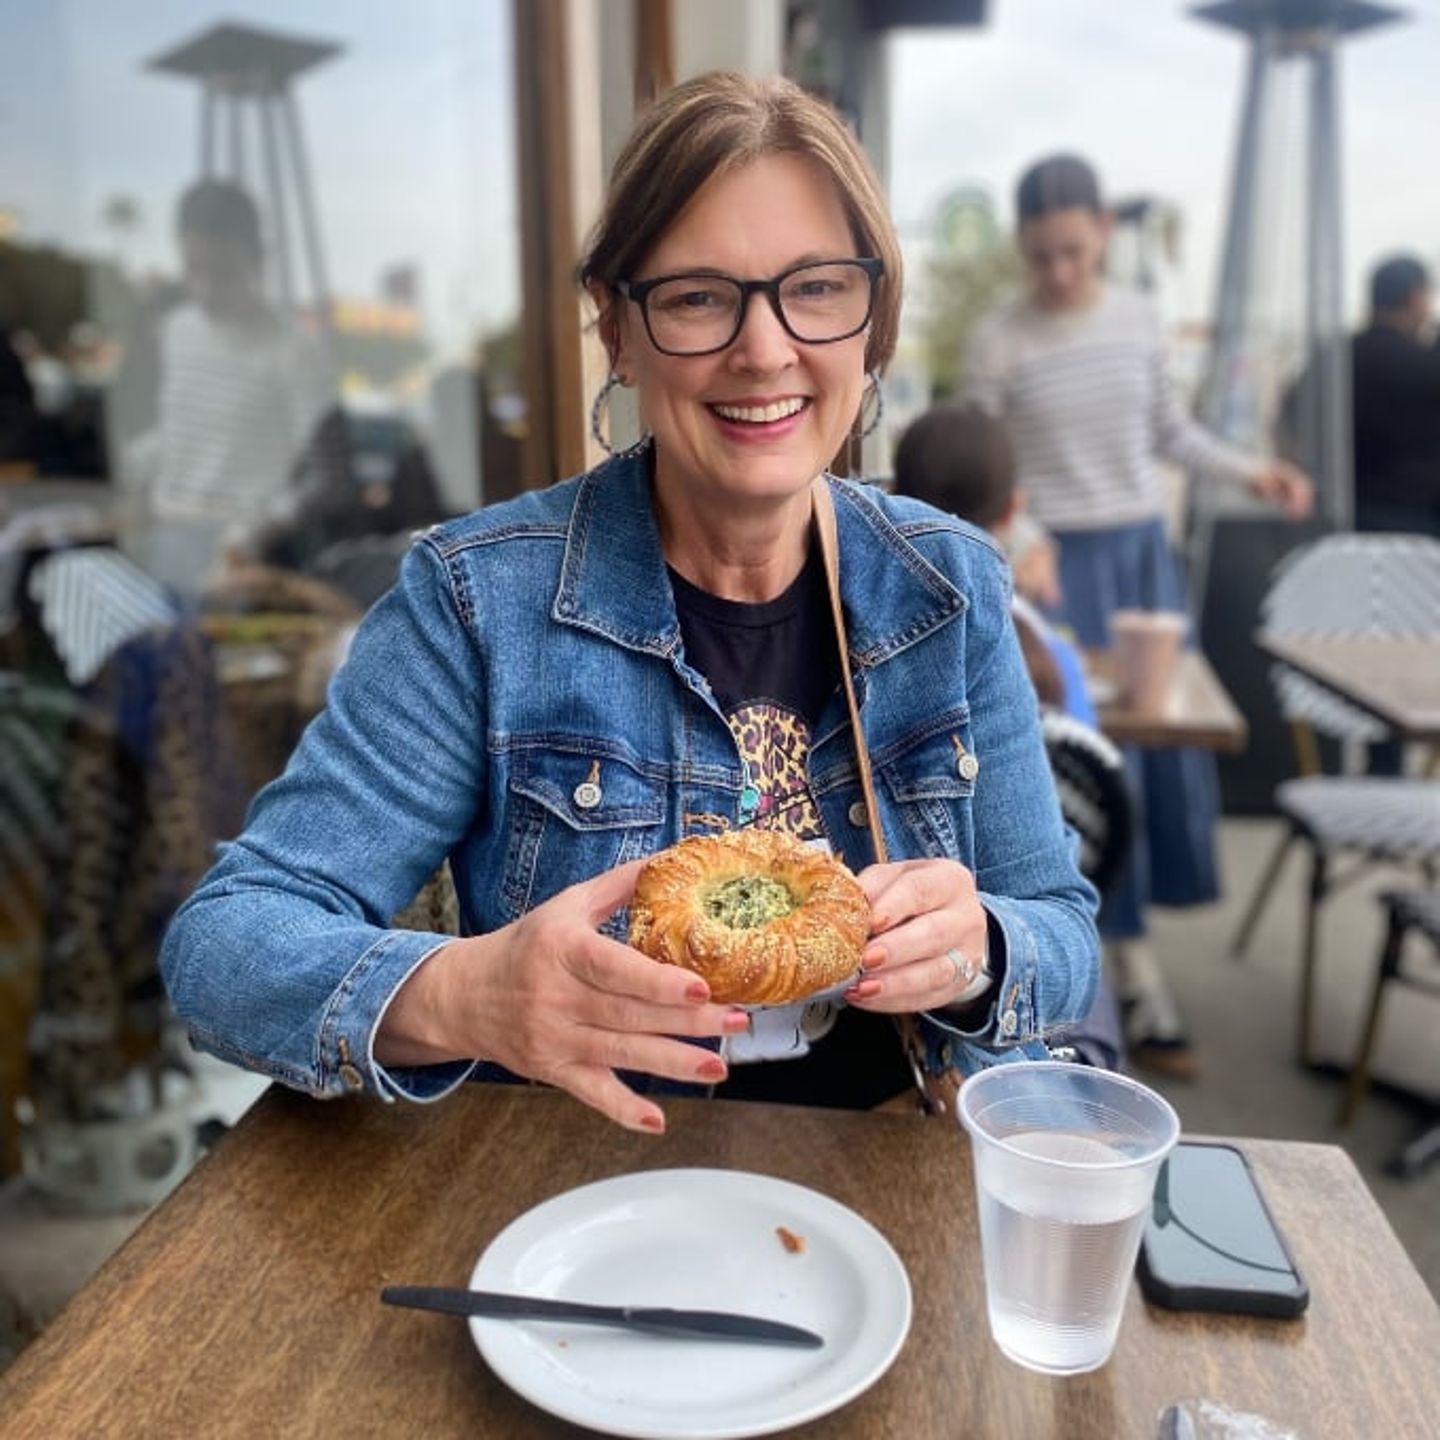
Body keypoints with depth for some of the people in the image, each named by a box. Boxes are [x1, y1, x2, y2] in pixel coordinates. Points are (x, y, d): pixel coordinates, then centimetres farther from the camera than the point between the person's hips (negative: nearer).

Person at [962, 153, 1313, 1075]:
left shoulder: (1139, 318, 4)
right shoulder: (999, 341, -8)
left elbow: (1170, 431, 14)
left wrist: (1248, 471, 1)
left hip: (1145, 547, 5)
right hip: (1060, 558, -5)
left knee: (1172, 740, 8)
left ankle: (1099, 919, 29)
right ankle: (1138, 974, 8)